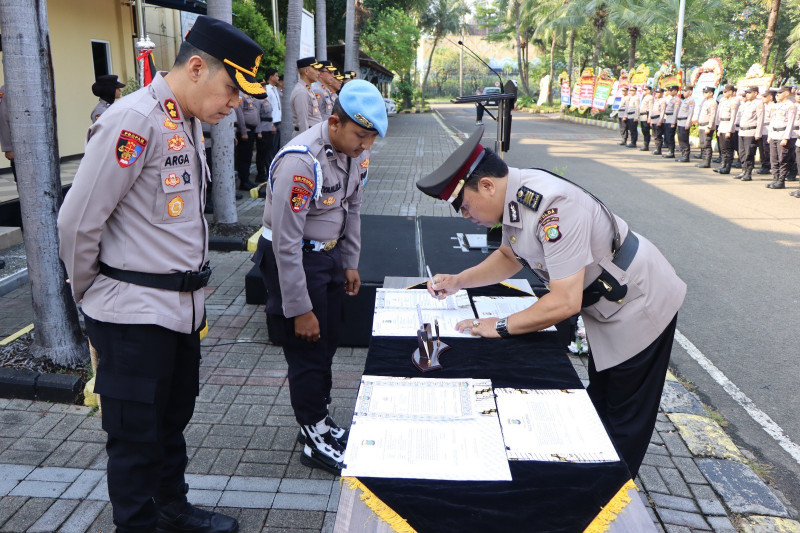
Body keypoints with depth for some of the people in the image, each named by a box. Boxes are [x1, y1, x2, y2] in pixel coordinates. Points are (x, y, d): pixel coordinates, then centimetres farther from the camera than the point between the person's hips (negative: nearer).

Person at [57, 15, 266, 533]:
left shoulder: (188, 123, 9)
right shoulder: (133, 122, -20)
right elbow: (78, 223, -17)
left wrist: (190, 283, 15)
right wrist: (92, 293, -3)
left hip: (183, 307, 9)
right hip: (134, 315, -9)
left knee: (174, 419, 23)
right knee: (138, 437, 8)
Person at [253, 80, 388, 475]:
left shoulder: (355, 152, -4)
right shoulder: (300, 162, -29)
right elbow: (287, 243, -26)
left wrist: (350, 263, 13)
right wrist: (300, 309, -22)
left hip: (329, 253, 8)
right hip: (292, 260, -8)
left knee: (327, 344, 17)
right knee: (307, 350, 1)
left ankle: (319, 422, 36)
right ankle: (315, 441, 20)